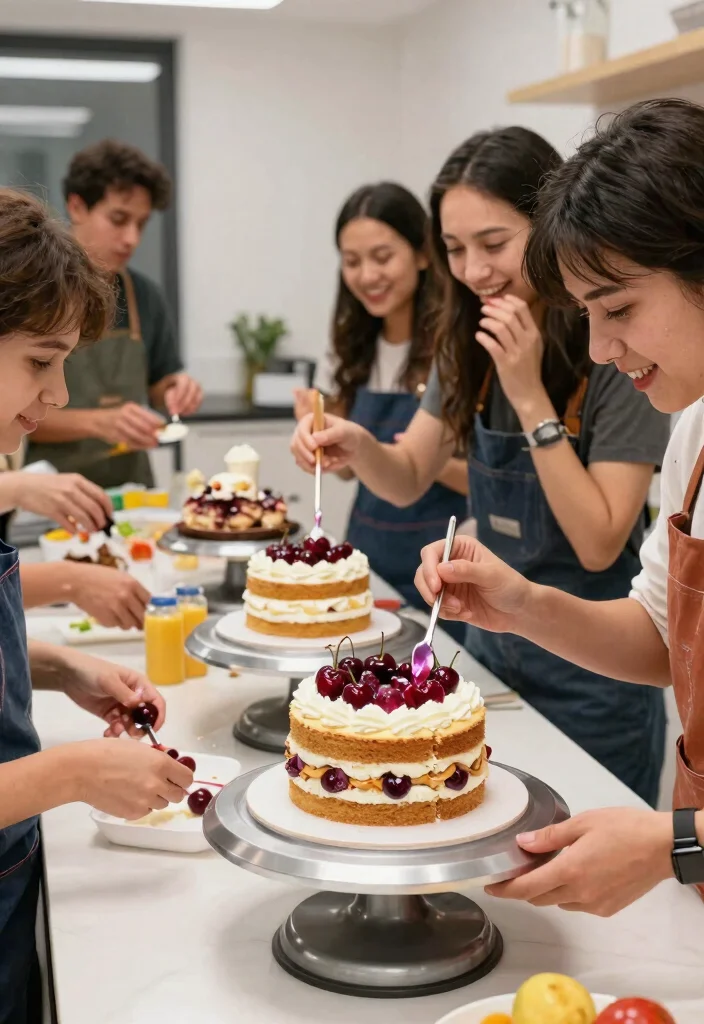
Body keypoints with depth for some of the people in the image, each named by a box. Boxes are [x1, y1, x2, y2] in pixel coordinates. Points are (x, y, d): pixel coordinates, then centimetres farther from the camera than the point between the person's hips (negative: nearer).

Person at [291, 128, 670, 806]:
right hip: (491, 647, 6)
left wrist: (530, 397, -25)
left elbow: (600, 543, -21)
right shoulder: (473, 344, -2)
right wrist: (357, 446, -19)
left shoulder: (616, 355, -20)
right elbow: (408, 478, 2)